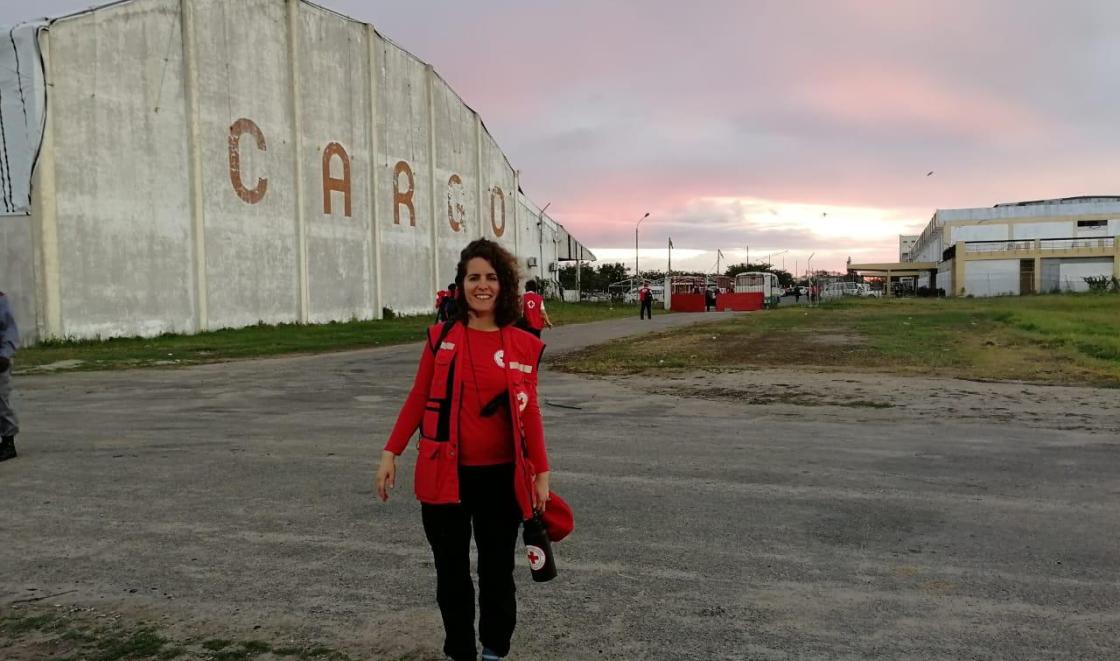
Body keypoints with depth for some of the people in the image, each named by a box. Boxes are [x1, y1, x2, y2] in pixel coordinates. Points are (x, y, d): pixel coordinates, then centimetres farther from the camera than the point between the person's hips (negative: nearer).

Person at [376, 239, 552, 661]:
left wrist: (541, 472, -1)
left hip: (501, 477, 0)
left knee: (497, 571, 13)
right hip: (444, 475, 1)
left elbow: (530, 412, 1)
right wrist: (391, 453, 1)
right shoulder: (441, 337, 0)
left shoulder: (523, 346, -1)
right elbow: (417, 399, 3)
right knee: (451, 572, 13)